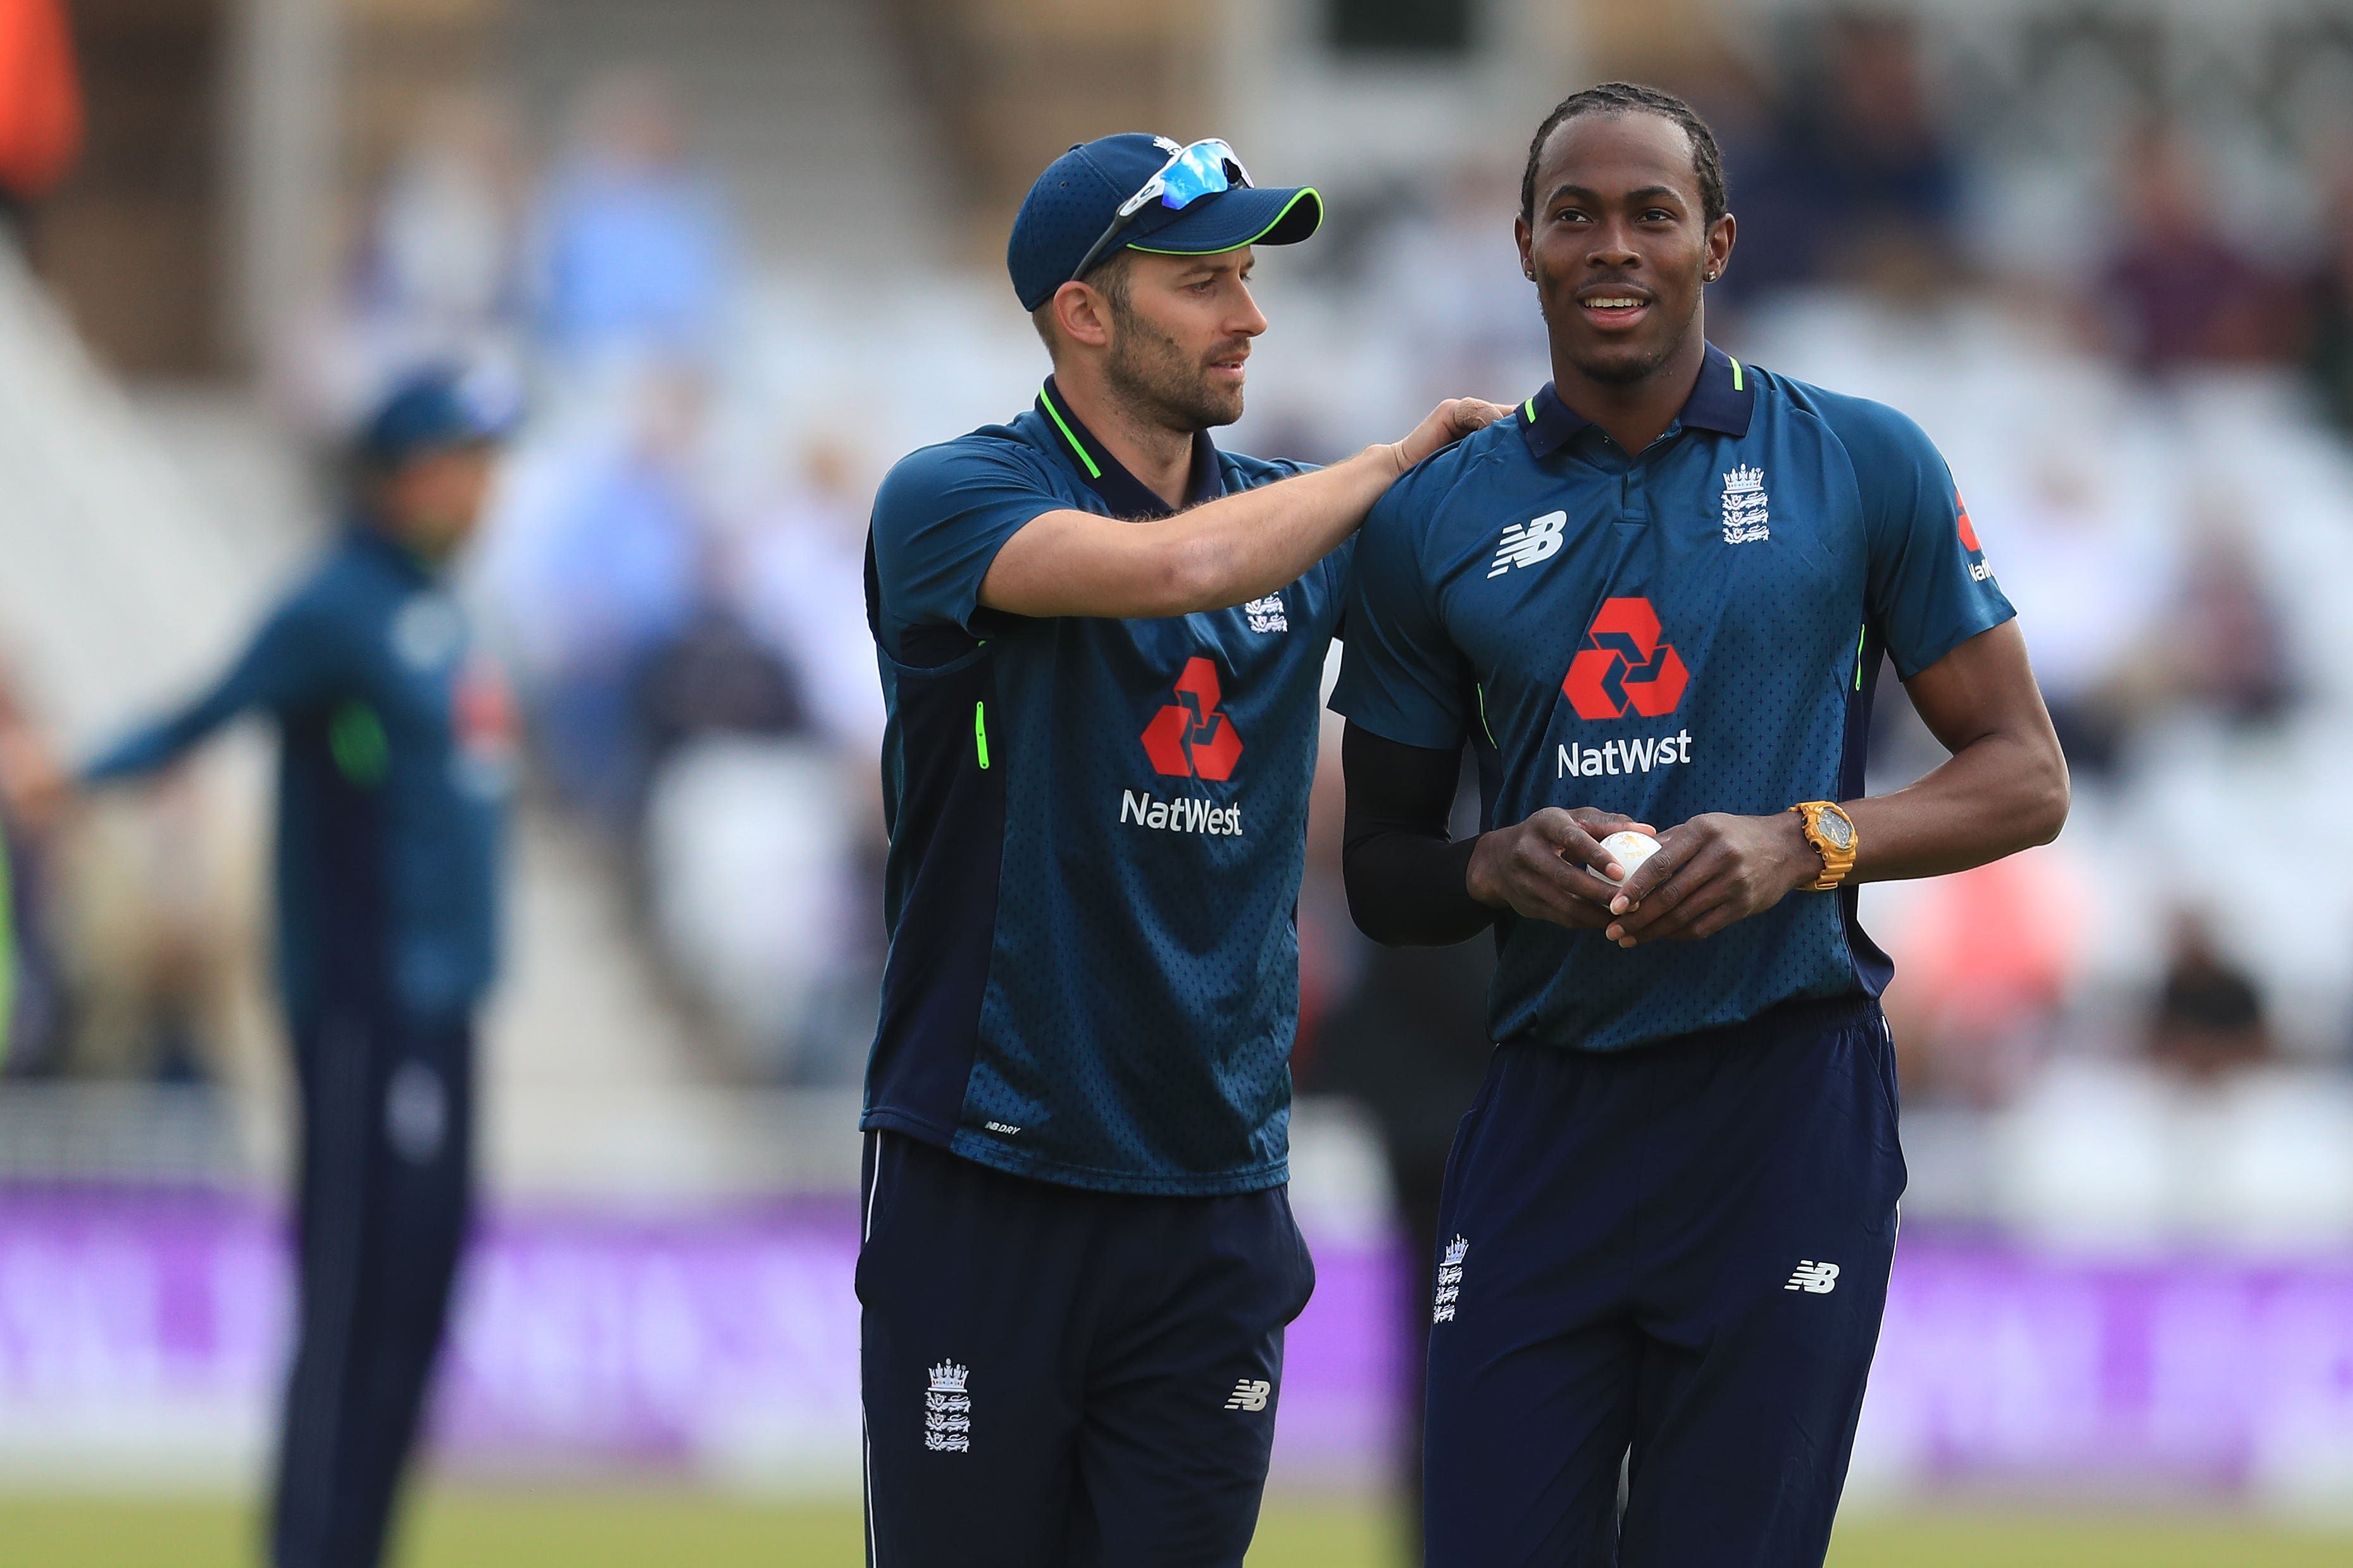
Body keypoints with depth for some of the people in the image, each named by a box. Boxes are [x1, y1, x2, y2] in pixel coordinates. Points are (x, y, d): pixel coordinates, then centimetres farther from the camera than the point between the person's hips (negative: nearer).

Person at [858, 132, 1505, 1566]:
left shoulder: (1300, 520, 11)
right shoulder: (950, 502, -7)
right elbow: (1180, 564, -23)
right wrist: (1396, 459, -9)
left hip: (1217, 1192, 5)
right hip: (987, 1180, -5)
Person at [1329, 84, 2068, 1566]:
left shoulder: (1862, 467, 2)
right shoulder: (1432, 521, 8)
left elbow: (2025, 779, 4)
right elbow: (1380, 868, 14)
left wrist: (1805, 845, -13)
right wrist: (1497, 869, -9)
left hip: (1788, 1107, -2)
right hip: (1545, 1115, 2)